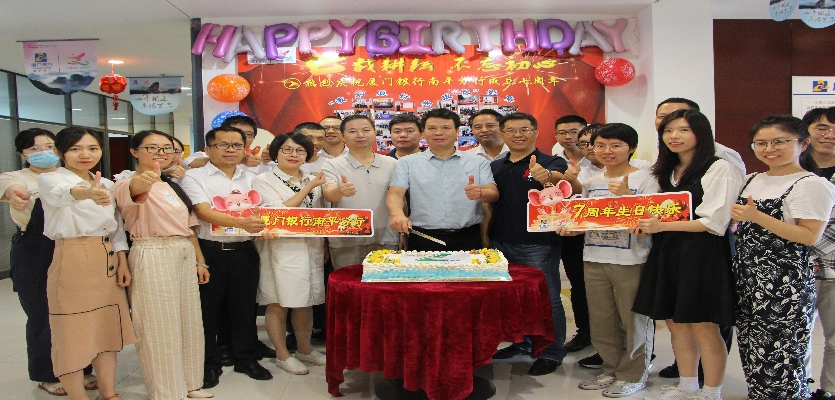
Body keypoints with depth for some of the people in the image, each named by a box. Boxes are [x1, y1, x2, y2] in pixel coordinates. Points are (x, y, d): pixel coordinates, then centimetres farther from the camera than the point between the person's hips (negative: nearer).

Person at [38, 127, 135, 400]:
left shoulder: (107, 184, 11)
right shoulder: (50, 180, -7)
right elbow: (62, 194, -32)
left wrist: (122, 262, 4)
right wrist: (87, 193, -54)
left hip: (107, 261, 6)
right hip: (72, 262, -6)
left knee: (108, 327, 11)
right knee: (73, 330, 0)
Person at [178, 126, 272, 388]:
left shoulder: (251, 177, 11)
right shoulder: (194, 177, -3)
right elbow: (204, 212, -17)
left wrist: (265, 226, -11)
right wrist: (242, 222, -31)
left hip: (244, 251, 3)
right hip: (209, 251, -3)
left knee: (244, 306, 12)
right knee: (207, 308, 7)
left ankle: (246, 358, 27)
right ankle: (209, 363, 22)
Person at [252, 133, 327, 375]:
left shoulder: (313, 180, 13)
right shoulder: (264, 181, -3)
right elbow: (277, 211, -15)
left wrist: (324, 246, 13)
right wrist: (309, 187, -14)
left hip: (311, 250, 5)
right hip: (281, 250, -5)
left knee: (305, 303, 12)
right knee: (278, 304, 2)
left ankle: (305, 350, 28)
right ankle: (282, 355, 17)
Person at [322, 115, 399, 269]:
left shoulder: (391, 164, 8)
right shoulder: (332, 166, 0)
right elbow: (328, 194, -15)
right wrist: (339, 191, -38)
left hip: (386, 241, 2)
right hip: (346, 243, -2)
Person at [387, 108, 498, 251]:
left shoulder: (478, 162, 10)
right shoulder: (407, 163, 8)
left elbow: (494, 194, 2)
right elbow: (395, 194, -2)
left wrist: (481, 193, -23)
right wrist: (398, 214, -25)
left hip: (468, 239, 1)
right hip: (423, 239, -1)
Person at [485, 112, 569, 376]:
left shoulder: (552, 163, -7)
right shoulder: (496, 167, 10)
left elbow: (559, 179, -29)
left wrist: (546, 176, -53)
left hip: (538, 245, -6)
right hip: (501, 244, 6)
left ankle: (552, 352, 16)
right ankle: (521, 342, 33)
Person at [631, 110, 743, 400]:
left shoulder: (720, 168, -7)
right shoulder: (667, 171, 16)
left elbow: (715, 222, -14)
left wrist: (662, 226, -18)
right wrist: (647, 225, 1)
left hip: (703, 254, -7)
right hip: (667, 253, 7)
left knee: (703, 326, -1)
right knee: (675, 322, 12)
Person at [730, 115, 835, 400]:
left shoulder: (812, 185, -9)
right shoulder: (753, 180, 14)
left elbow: (810, 237, -17)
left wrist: (757, 217, -21)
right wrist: (739, 216, 7)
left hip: (784, 281, -7)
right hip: (747, 276, 8)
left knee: (779, 352, -4)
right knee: (752, 347, 13)